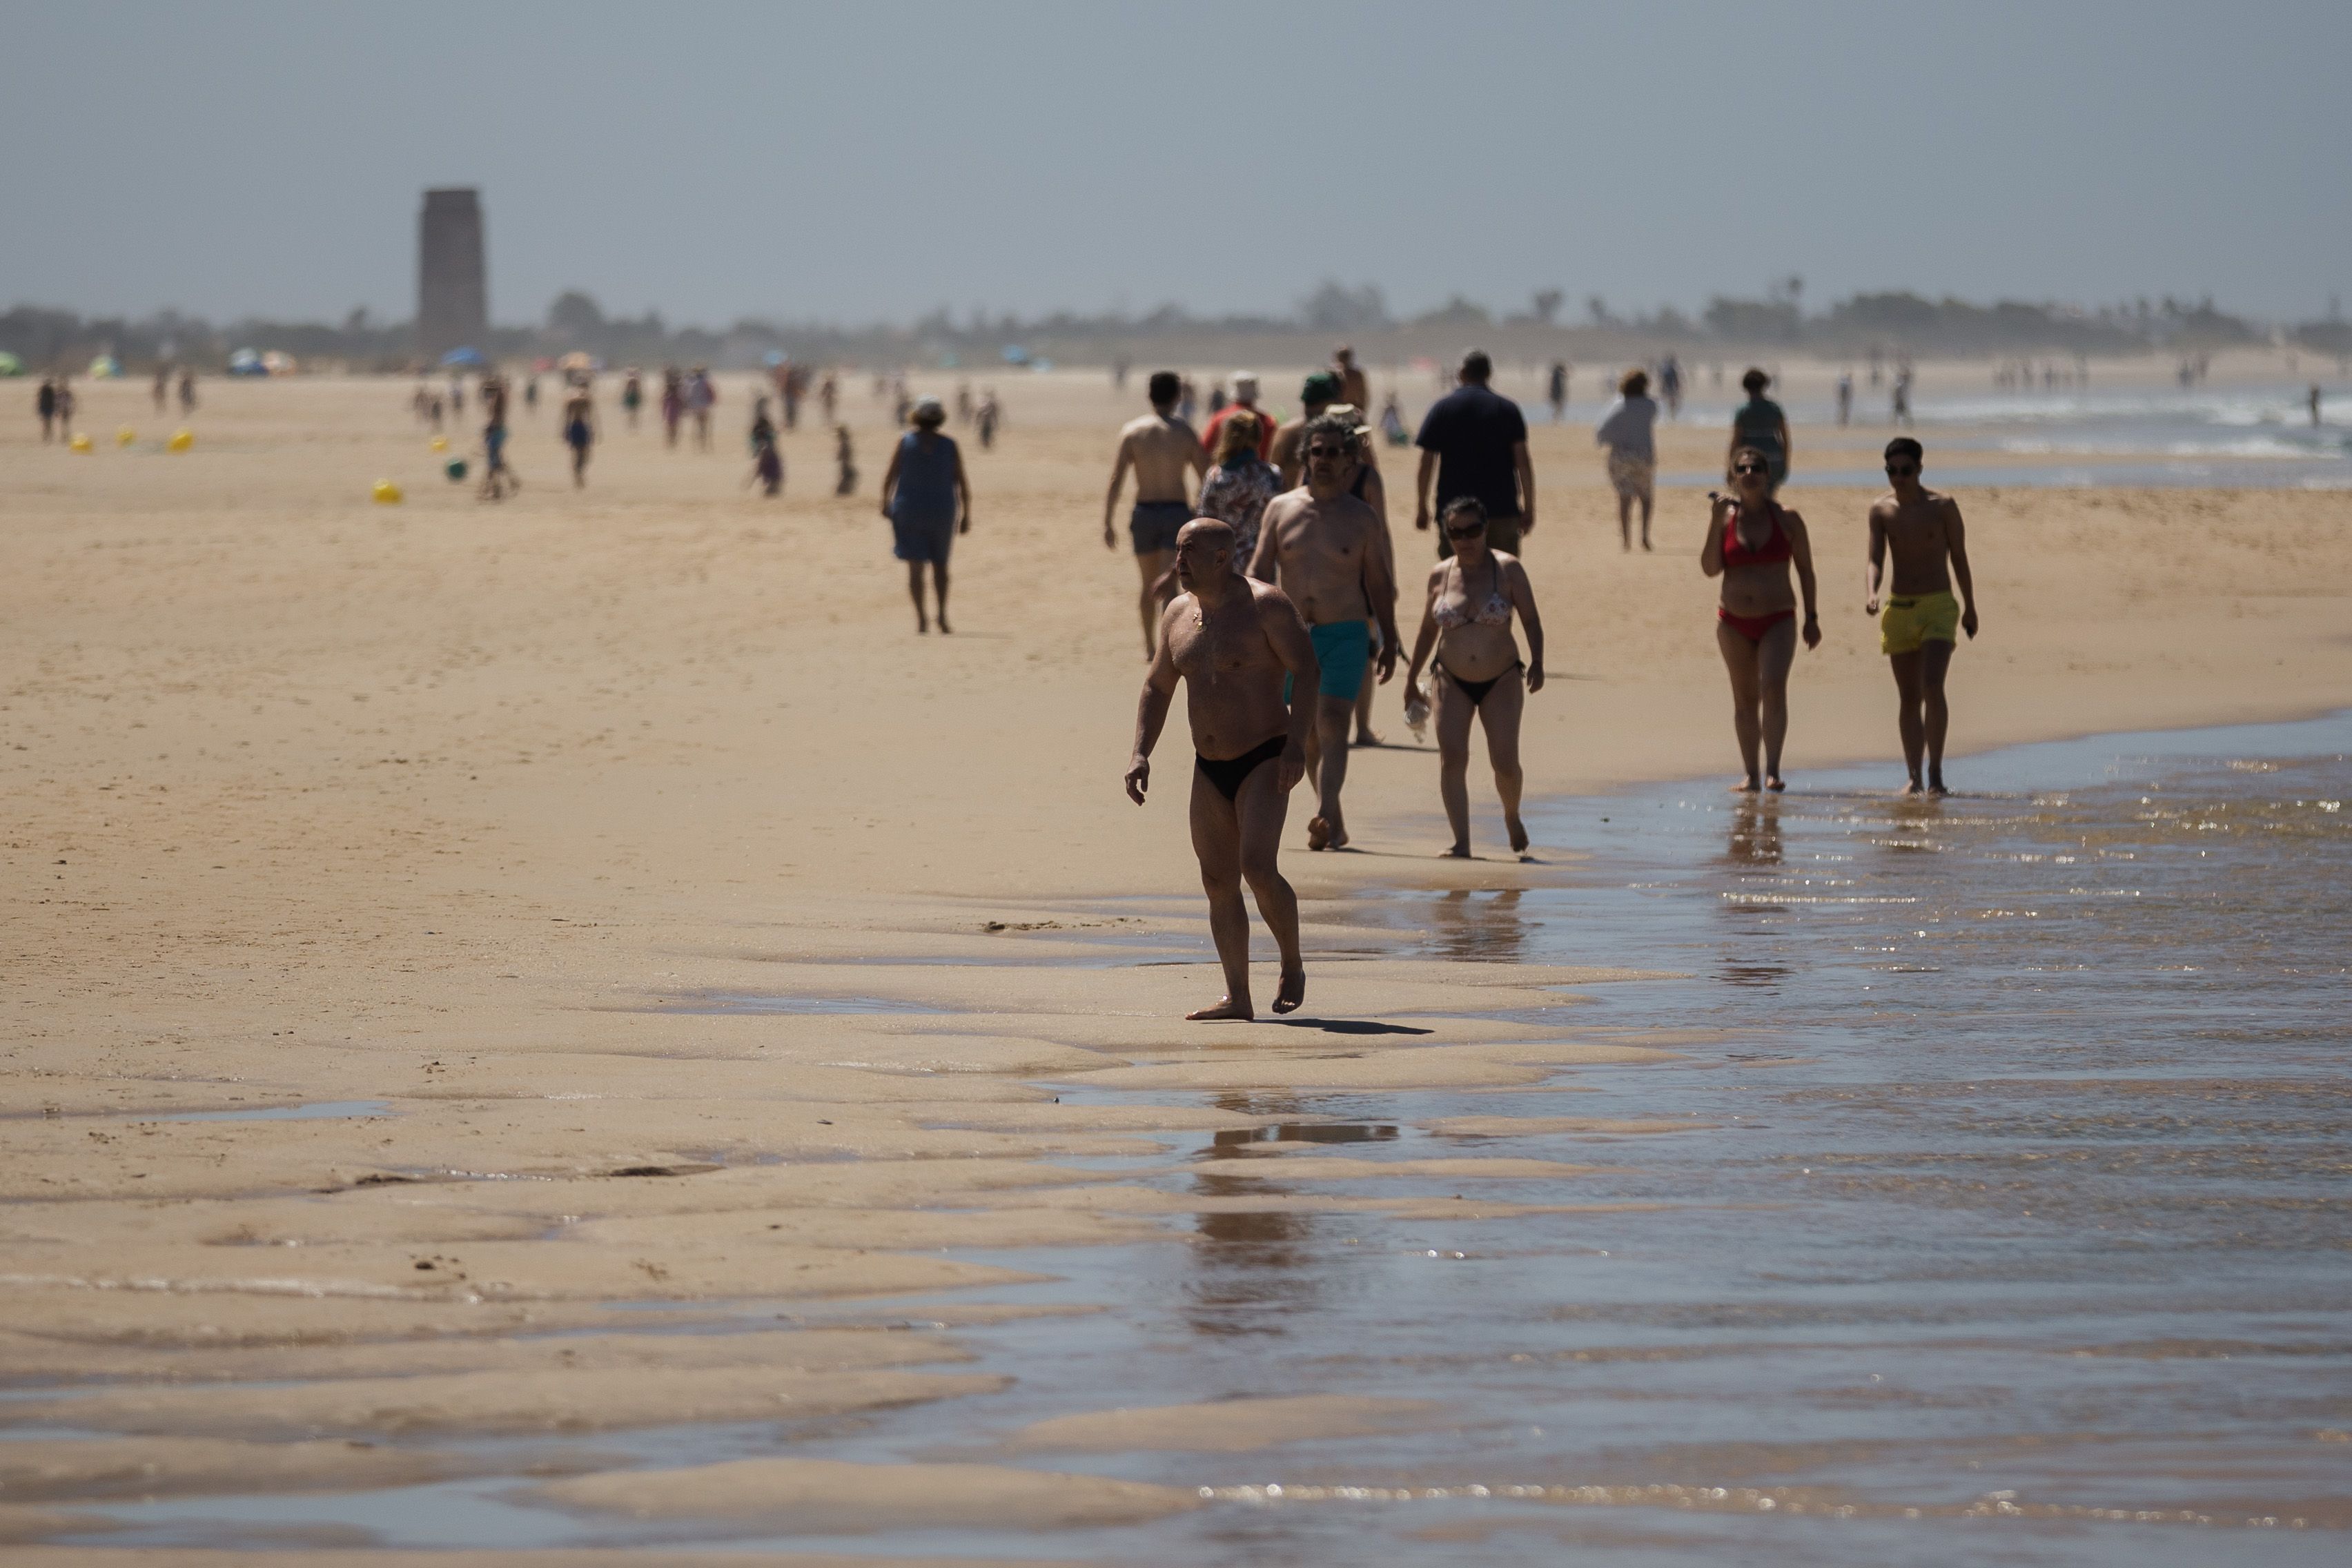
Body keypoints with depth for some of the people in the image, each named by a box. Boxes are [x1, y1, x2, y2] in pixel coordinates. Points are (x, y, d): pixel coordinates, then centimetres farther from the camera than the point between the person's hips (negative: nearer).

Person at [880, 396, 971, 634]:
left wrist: (886, 503, 9)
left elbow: (890, 476, -6)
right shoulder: (949, 445, -5)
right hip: (941, 513, 1)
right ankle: (942, 616, 7)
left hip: (909, 510, -1)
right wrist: (966, 516, 2)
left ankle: (921, 619, -9)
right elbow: (963, 483, -5)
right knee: (940, 564, 18)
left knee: (915, 567, 3)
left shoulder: (906, 442, -7)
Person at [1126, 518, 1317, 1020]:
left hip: (1264, 762, -7)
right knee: (1219, 883, 3)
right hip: (1210, 770, 7)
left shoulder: (1266, 605, -11)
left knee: (1258, 870, -19)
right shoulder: (1178, 613, 8)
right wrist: (1140, 753, 5)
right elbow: (1158, 687, 17)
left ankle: (1293, 965, 2)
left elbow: (1307, 672, -16)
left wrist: (1296, 744, -26)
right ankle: (1237, 997, 7)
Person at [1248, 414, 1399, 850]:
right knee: (1310, 734, 11)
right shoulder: (1281, 509, 5)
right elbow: (1259, 572, 4)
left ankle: (1323, 817, -29)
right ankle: (1335, 824, 24)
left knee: (1332, 724, -19)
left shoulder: (1362, 518, 2)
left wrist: (1390, 643, 8)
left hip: (1344, 634, -3)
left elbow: (1378, 582, 8)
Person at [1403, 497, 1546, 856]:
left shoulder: (1507, 570, -5)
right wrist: (1412, 677, 16)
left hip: (1502, 681, -2)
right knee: (1452, 757, -13)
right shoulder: (1440, 575, 3)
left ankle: (1512, 817, 27)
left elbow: (1531, 619, -3)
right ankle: (1461, 841, -11)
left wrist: (1537, 661, -17)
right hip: (1453, 681, 2)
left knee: (1505, 763, -5)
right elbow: (1428, 628, 14)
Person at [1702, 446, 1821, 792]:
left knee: (1773, 688, -21)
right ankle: (1752, 775, 16)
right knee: (1745, 699, 8)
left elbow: (1805, 569, 6)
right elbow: (1710, 568, -7)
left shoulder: (1786, 519, -1)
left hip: (1778, 621, -2)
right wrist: (1717, 522, -14)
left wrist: (1812, 617, 3)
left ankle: (1773, 770, -22)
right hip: (1734, 622, 2)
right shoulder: (1723, 518, 2)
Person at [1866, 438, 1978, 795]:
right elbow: (1875, 561, -3)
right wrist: (1871, 594, -24)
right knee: (1909, 698, 6)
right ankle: (1915, 778, 12)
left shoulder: (1943, 507, -3)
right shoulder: (1881, 511, 3)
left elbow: (1959, 558, 4)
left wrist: (1970, 608, 9)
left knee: (1932, 686, -19)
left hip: (1938, 607, -3)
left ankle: (1935, 772, -16)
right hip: (1898, 607, 3)